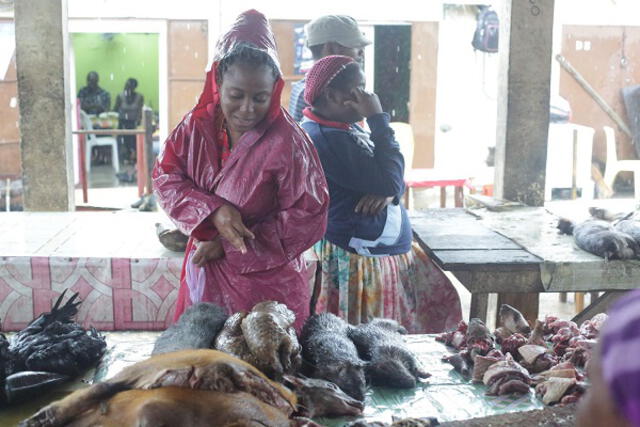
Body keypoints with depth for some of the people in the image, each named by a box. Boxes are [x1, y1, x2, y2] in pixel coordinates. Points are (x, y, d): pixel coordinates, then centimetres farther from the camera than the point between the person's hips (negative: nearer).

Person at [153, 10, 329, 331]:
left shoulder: (288, 142, -15)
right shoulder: (197, 126, -1)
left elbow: (307, 219, -14)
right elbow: (165, 178, -1)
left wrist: (229, 246, -14)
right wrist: (213, 211, -21)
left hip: (267, 285, -4)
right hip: (204, 280, 4)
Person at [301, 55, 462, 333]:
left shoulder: (347, 129, 11)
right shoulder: (324, 139, -23)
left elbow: (391, 176, 13)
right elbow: (389, 181, -25)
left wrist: (388, 191, -12)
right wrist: (378, 119, -18)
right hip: (357, 261, -10)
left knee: (440, 302, 14)